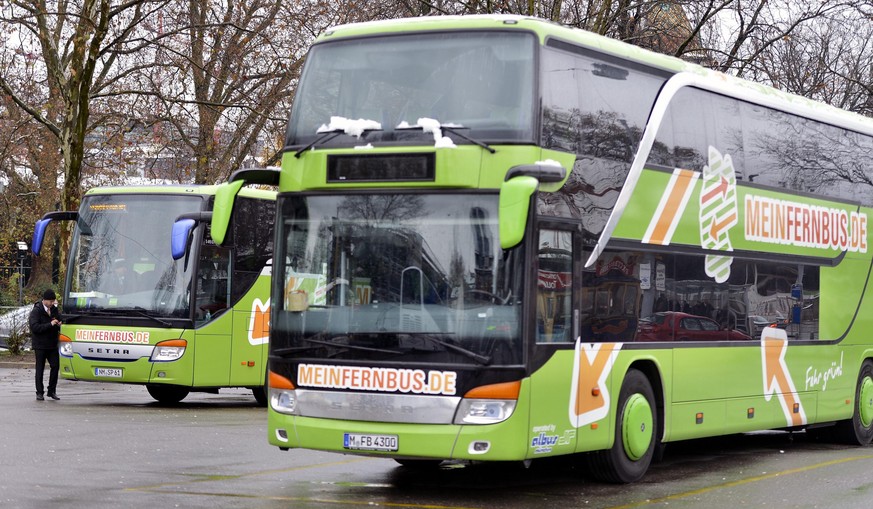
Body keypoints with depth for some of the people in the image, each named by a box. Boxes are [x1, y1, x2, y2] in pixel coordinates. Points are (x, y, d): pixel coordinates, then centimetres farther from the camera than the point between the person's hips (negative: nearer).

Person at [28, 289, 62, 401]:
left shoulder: (54, 309, 8)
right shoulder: (36, 311, -9)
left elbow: (59, 319, 22)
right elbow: (34, 327, -19)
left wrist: (59, 324, -3)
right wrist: (50, 324, -25)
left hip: (52, 344, 5)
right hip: (40, 345, -5)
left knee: (55, 366, 0)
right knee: (40, 369, 2)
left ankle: (52, 391, 12)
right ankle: (39, 393, 8)